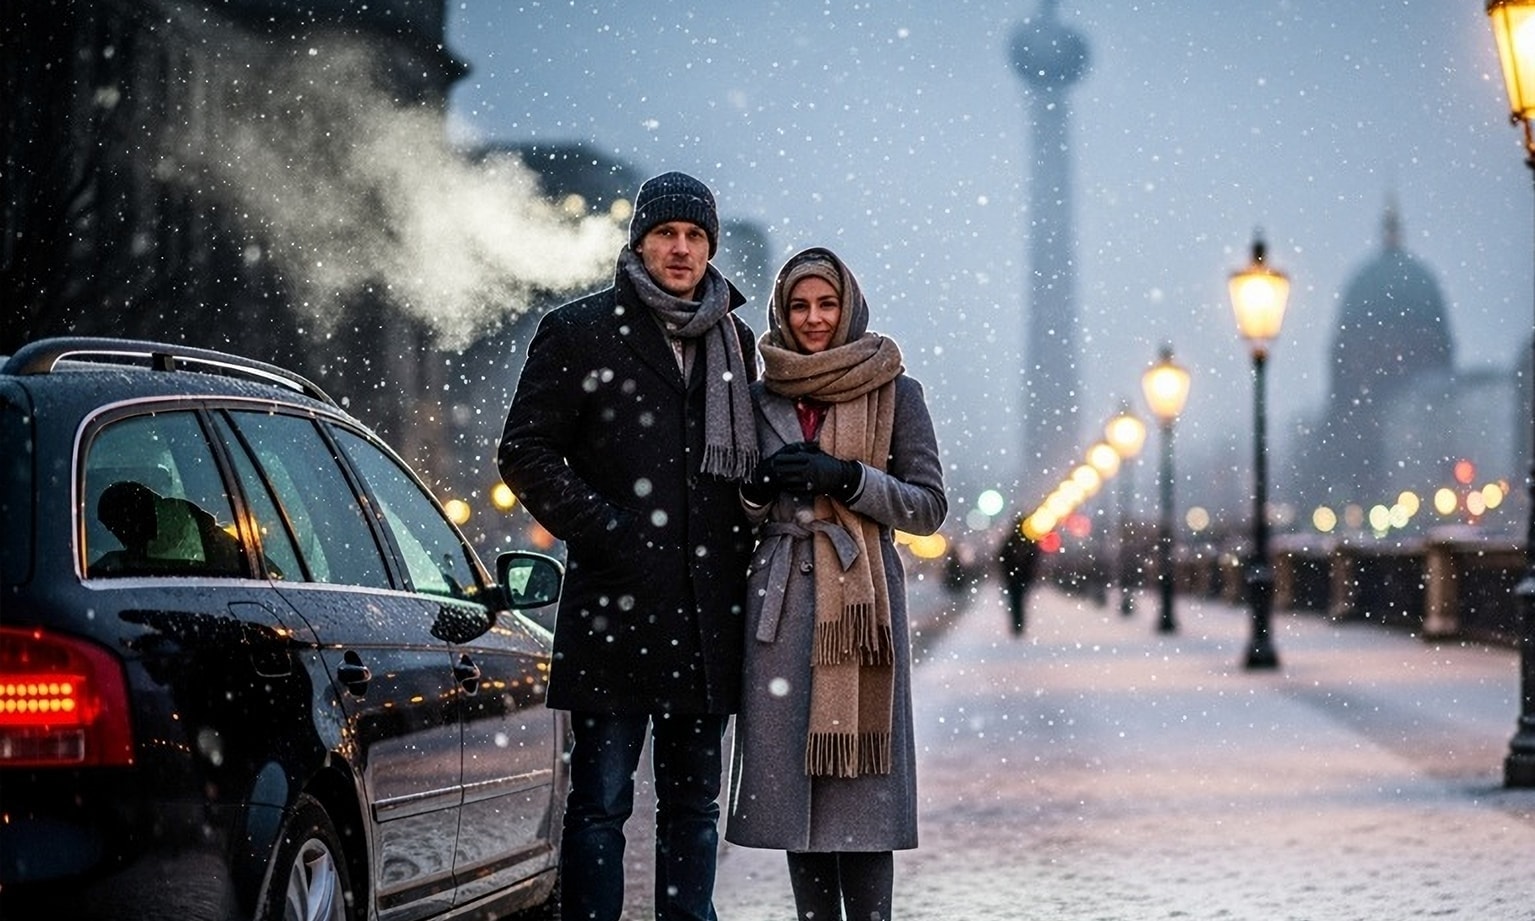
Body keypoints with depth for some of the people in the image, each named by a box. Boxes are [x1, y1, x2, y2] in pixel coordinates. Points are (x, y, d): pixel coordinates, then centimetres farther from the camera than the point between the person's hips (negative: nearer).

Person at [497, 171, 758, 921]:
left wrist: (742, 550, 10)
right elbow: (526, 453, -2)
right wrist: (603, 531, -10)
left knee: (694, 802, 9)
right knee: (601, 799, -3)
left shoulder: (735, 343, 16)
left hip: (710, 614, 5)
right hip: (615, 605, -5)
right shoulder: (579, 332, 1)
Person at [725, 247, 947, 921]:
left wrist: (845, 478, -11)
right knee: (792, 777, 2)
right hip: (782, 600, 3)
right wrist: (761, 486, -3)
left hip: (861, 597, -3)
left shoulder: (895, 393, 5)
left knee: (859, 778, -8)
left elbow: (929, 506, 1)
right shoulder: (762, 397, 13)